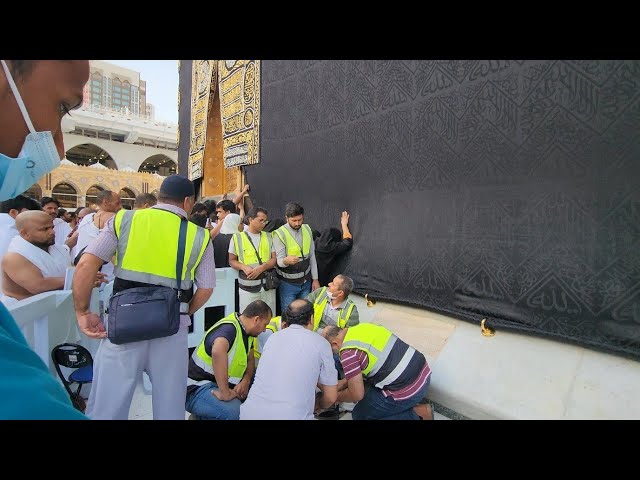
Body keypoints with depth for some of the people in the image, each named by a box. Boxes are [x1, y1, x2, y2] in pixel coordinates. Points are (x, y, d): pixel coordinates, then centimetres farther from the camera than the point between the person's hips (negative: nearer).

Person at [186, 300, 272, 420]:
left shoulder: (246, 331, 6)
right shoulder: (228, 328, -24)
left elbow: (250, 359, 15)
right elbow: (217, 351, -45)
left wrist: (246, 381, -6)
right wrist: (225, 393, -40)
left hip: (221, 384, 11)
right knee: (234, 411, -35)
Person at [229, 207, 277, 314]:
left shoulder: (268, 237, 9)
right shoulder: (238, 237, 2)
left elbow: (274, 259, 4)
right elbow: (232, 261, 6)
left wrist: (262, 267, -14)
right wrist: (244, 267, -15)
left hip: (268, 286, 2)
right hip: (247, 288, -2)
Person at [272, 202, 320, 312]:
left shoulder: (307, 229, 0)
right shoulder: (279, 234, -17)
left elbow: (312, 256, 6)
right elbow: (279, 261, -20)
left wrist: (315, 279, 6)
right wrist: (287, 260, -43)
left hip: (306, 282, 5)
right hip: (288, 284, -4)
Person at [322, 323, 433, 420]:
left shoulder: (348, 353, -17)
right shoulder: (360, 328, 8)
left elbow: (357, 395, -8)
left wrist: (335, 397, 10)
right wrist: (339, 385, 23)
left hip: (407, 391, -9)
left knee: (360, 415, 9)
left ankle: (416, 414, 2)